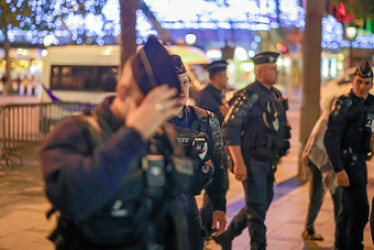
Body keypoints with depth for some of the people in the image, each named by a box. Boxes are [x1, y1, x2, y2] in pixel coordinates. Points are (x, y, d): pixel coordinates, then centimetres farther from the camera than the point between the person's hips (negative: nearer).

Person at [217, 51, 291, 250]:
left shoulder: (276, 95, 11)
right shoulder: (249, 96, -15)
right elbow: (229, 128, -19)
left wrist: (277, 156, 19)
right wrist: (238, 163, -23)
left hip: (268, 162, 9)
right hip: (251, 161, -9)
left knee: (263, 203, 16)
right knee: (257, 208, -3)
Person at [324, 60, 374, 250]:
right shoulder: (344, 103, -13)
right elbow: (331, 138, -19)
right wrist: (339, 169, -23)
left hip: (358, 163, 9)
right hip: (349, 165, -9)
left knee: (349, 209, 14)